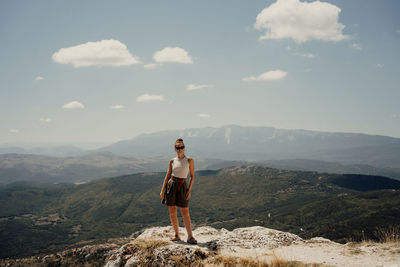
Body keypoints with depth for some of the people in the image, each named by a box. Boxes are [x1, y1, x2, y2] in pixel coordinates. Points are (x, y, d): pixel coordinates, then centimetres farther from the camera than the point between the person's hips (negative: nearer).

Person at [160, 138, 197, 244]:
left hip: (182, 187, -2)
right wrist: (162, 190, 4)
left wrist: (189, 190, -6)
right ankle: (177, 235, 16)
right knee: (172, 212, 5)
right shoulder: (172, 161, 4)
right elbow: (168, 176, 8)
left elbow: (192, 176, 2)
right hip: (171, 185, 2)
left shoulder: (189, 160, -1)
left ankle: (190, 236, -3)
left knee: (185, 213, -5)